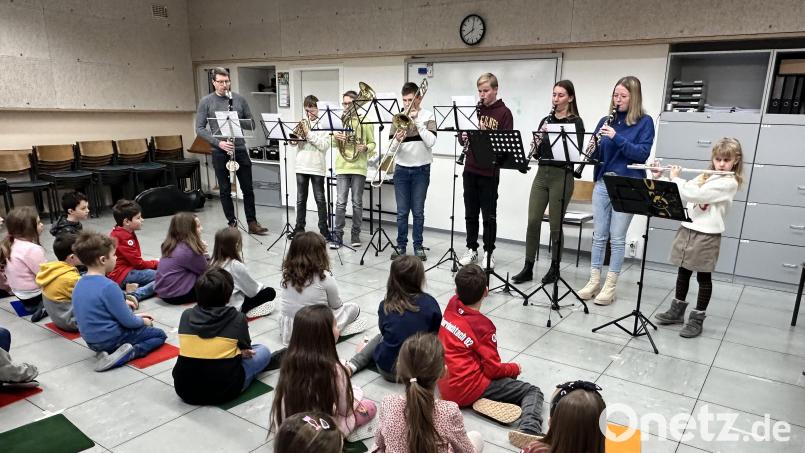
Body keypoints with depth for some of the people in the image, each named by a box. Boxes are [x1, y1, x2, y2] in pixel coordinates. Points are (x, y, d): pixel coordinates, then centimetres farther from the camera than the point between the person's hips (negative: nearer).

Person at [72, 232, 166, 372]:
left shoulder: (79, 284, 2)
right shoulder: (109, 286, -25)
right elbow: (128, 321, -19)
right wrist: (143, 321, 3)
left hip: (92, 341, 8)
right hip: (111, 339, -8)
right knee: (160, 335, 10)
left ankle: (109, 350, 5)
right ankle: (128, 353, -13)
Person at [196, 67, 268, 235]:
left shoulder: (239, 99, 5)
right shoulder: (206, 101, 0)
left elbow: (252, 124, 6)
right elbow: (199, 129, -4)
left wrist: (238, 121, -15)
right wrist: (218, 142, -17)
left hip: (240, 149, 2)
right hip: (219, 152, -1)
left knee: (247, 188, 5)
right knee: (225, 190, 6)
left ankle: (252, 223, 15)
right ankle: (232, 223, 18)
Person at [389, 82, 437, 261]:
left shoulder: (428, 116, 0)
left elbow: (431, 142, -13)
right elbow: (391, 146, 2)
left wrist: (417, 120, -14)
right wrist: (397, 140, -20)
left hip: (421, 169, -2)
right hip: (401, 169, 2)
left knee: (418, 211, 4)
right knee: (402, 211, 5)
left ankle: (418, 246, 13)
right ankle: (401, 245, 15)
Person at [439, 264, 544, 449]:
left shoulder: (451, 305, 0)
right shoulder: (482, 326, -17)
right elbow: (493, 370, -11)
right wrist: (515, 368, 6)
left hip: (445, 385, 8)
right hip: (467, 390, -7)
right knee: (533, 392, 1)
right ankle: (529, 430, -28)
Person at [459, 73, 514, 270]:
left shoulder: (504, 113, -3)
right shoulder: (475, 109, 10)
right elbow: (464, 135, 14)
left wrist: (487, 133, -22)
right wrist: (464, 137, -9)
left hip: (489, 172, -4)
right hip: (471, 169, 5)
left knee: (489, 215, 4)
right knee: (470, 213, 11)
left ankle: (488, 253, 14)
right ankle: (472, 249, 22)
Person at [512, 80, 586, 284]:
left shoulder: (575, 122, -3)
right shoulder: (546, 120, 13)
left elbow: (576, 152, -13)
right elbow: (537, 152, 12)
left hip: (562, 176, -5)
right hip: (542, 173, 5)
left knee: (556, 224, 2)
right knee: (532, 221, 1)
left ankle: (555, 268, 17)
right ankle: (528, 268, 8)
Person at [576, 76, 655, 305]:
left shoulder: (644, 122, -1)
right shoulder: (606, 120, 9)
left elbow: (642, 153, -13)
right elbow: (596, 154, 8)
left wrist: (617, 137, -22)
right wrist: (593, 148, -15)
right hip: (602, 183, 4)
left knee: (617, 237, 1)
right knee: (599, 234, 8)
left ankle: (610, 286, 10)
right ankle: (594, 281, 16)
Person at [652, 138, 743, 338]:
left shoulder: (729, 183, -13)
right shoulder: (705, 177, 11)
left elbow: (694, 194, -24)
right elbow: (683, 192, 12)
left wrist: (675, 178, -11)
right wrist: (659, 178, 0)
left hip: (707, 235, -7)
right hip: (687, 229, 7)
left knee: (703, 277, 5)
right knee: (683, 272, 15)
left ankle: (697, 319, 15)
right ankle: (677, 311, 28)